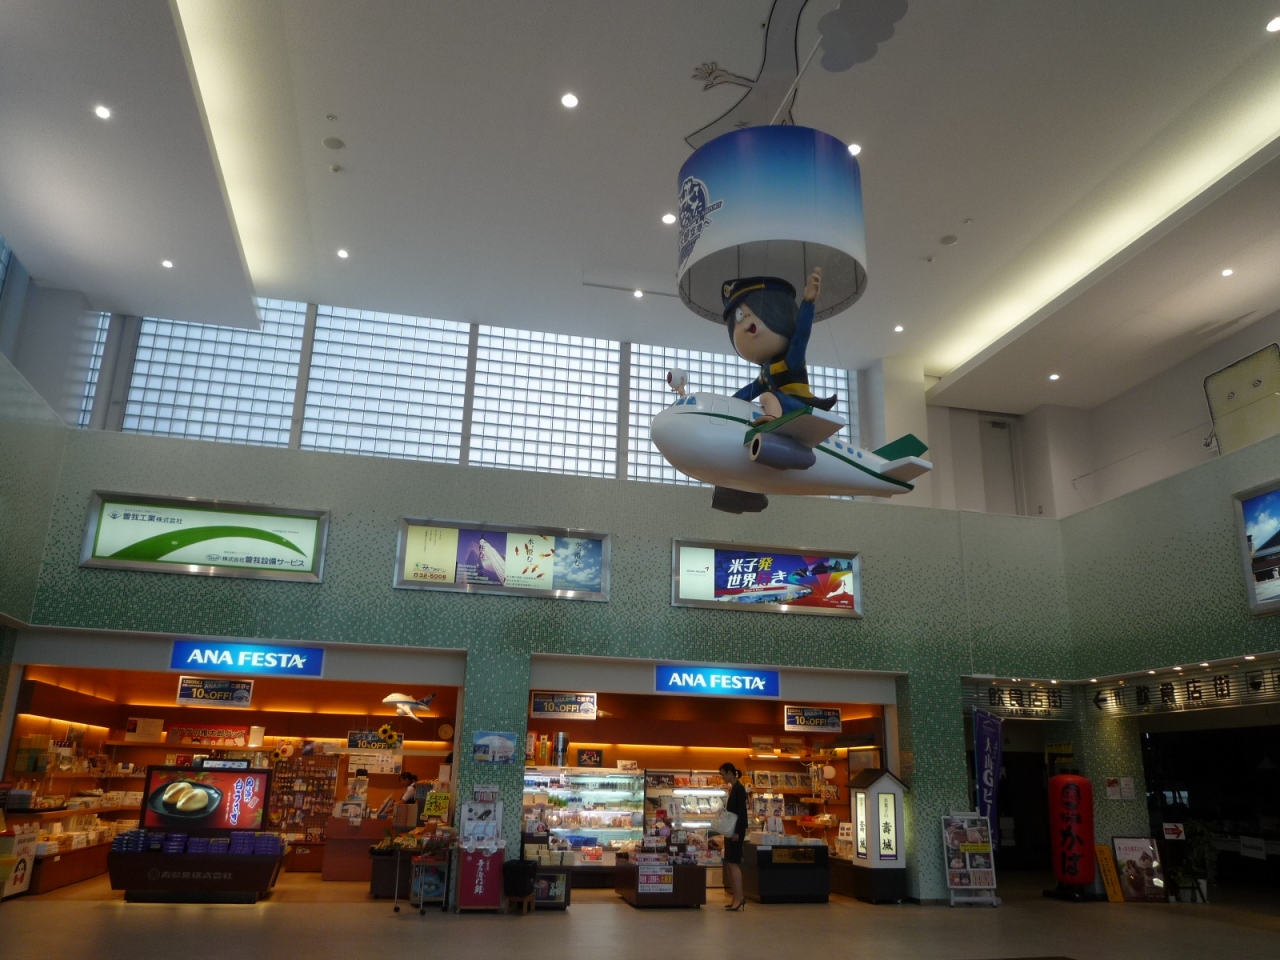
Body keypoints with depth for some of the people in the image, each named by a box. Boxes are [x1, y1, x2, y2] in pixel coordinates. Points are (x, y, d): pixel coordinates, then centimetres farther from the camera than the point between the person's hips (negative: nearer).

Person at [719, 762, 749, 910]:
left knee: (733, 863, -10)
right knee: (729, 864, 8)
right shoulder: (732, 789, 15)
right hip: (730, 830, 10)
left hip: (736, 830, -10)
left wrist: (737, 831, -22)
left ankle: (739, 898, -8)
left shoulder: (739, 789, -13)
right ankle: (736, 897, 11)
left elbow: (742, 811, -19)